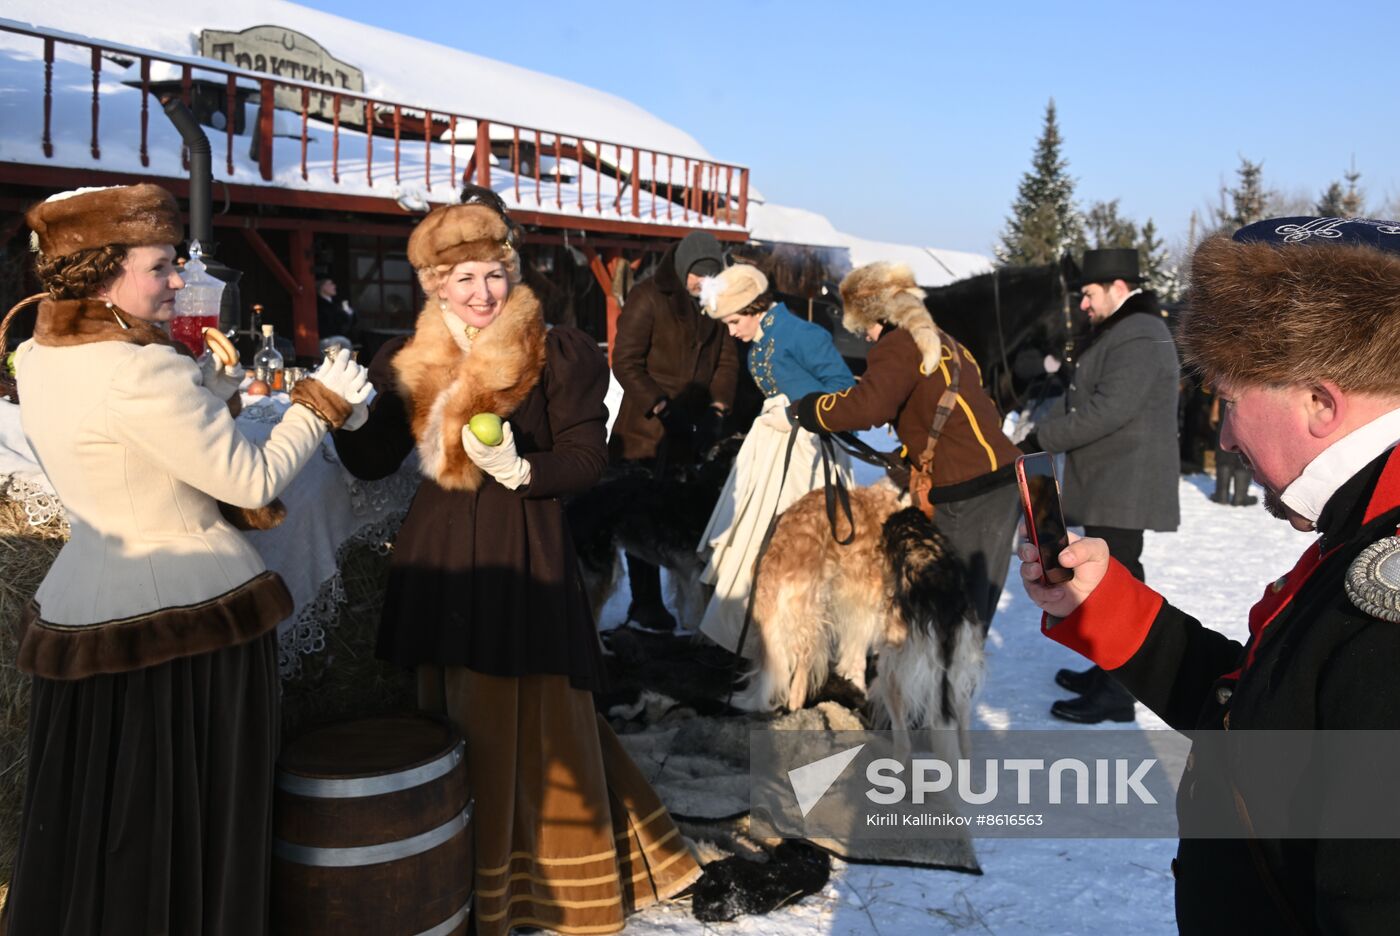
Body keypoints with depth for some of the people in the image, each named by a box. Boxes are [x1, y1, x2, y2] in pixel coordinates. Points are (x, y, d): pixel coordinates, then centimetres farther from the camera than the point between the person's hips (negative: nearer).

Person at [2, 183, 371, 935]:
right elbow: (251, 482, -16)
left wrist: (208, 382, 15)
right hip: (187, 619, -7)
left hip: (83, 615, 8)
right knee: (192, 825, 10)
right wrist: (322, 402, -5)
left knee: (92, 822, 20)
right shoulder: (141, 370, -21)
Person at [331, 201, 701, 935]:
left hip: (525, 557, -4)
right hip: (441, 557, 4)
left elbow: (587, 459, -8)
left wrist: (522, 470, -24)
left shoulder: (558, 355, -6)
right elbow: (371, 461, 8)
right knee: (456, 724, 12)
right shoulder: (409, 360, 8)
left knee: (538, 722, -1)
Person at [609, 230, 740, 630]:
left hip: (694, 432, 4)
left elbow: (727, 360, 12)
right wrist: (661, 406, -17)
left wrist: (718, 407, -3)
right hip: (647, 429, -4)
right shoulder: (649, 297, -7)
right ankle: (646, 603, 8)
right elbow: (626, 361, -10)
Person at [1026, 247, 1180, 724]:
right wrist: (1043, 431, 7)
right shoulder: (1116, 331, 18)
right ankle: (1107, 670, 30)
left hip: (1123, 487, -11)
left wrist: (1042, 437, -18)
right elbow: (1080, 398, 20)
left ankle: (1116, 693, 1)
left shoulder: (1138, 339, -17)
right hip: (1108, 484, 11)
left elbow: (1106, 411, -25)